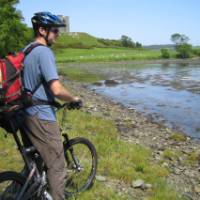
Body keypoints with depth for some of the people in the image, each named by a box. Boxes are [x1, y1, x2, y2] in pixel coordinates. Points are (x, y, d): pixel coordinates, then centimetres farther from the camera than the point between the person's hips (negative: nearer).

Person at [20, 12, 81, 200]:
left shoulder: (26, 51, 11)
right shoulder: (44, 52, -18)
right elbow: (57, 90, -26)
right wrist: (74, 99, -8)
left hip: (26, 114, 10)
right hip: (41, 118, -10)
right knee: (56, 165, 4)